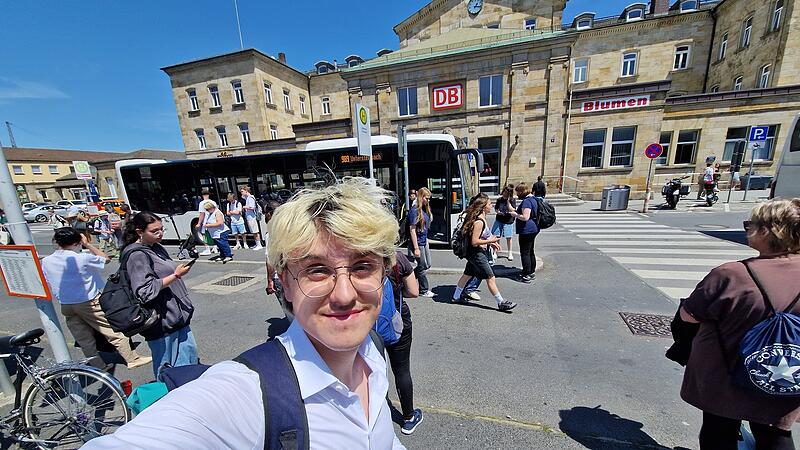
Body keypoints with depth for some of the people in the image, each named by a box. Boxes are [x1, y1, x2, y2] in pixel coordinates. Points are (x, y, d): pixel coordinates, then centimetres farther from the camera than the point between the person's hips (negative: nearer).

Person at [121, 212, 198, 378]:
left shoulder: (157, 248, 10)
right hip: (162, 320, -9)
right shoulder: (137, 255, -16)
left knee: (190, 351, 18)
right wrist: (175, 275, -24)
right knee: (167, 367, 6)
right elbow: (146, 290, -22)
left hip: (177, 314, 9)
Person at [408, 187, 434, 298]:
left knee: (427, 265, 17)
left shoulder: (425, 209, 8)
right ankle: (424, 291, 21)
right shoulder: (414, 210, -18)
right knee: (422, 267, 4)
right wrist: (416, 248, -21)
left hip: (424, 242, 9)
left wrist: (426, 241, 16)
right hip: (417, 243, -9)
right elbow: (412, 230, -20)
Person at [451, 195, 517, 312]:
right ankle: (501, 303, 10)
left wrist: (490, 243, 10)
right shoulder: (479, 222, -22)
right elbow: (474, 242, -24)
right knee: (491, 278, -1)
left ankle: (456, 297, 30)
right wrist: (490, 241, -17)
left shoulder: (481, 219, 8)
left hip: (476, 253, 10)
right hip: (477, 254, -10)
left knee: (467, 275, 18)